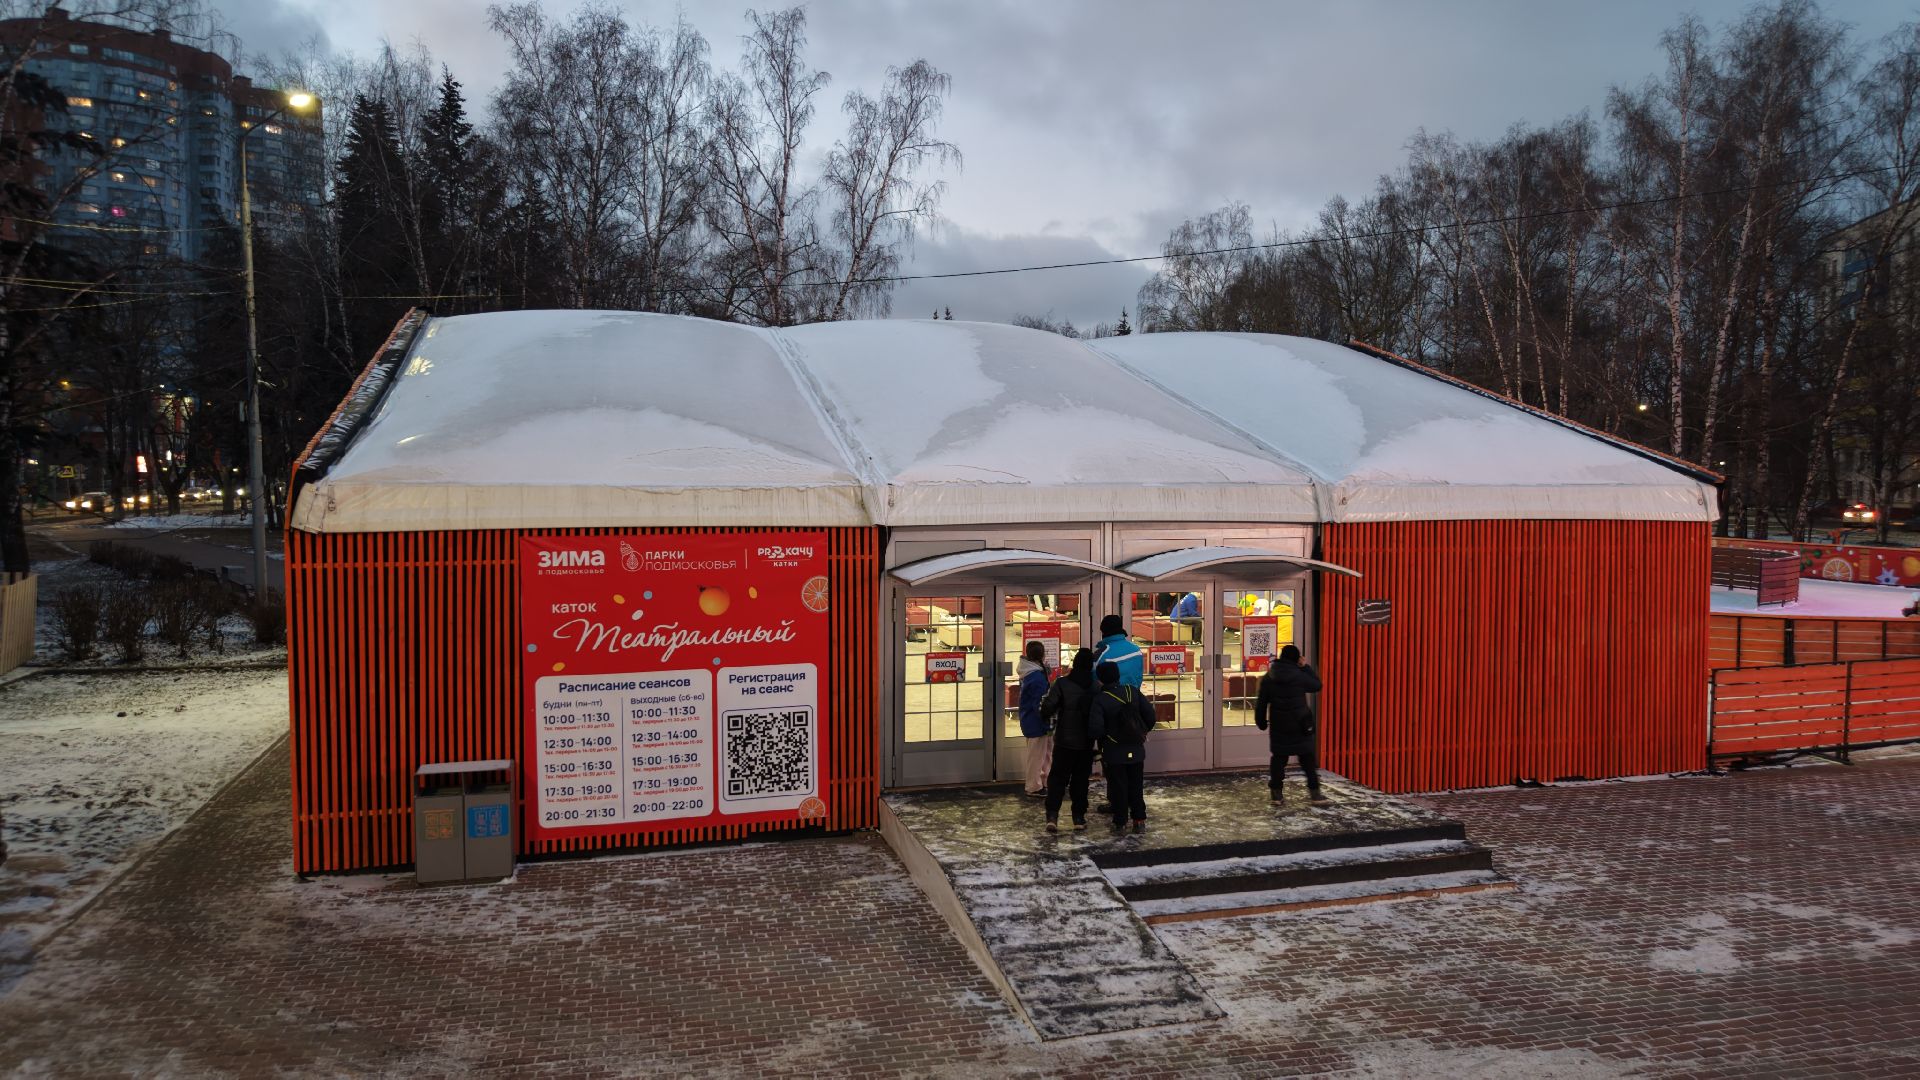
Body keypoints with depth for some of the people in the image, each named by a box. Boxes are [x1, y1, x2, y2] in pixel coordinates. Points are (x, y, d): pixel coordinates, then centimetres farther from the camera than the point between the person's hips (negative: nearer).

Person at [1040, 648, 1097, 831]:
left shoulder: (1062, 683, -11)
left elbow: (1047, 708, -16)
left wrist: (1048, 719, 5)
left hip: (1064, 740, -1)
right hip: (1086, 742, 2)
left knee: (1057, 778, 6)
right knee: (1080, 779, 12)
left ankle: (1052, 815, -7)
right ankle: (1079, 817, 11)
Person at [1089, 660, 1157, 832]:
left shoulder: (1100, 700, -16)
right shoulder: (1133, 692, -3)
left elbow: (1095, 729, -21)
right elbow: (1150, 715, -1)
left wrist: (1100, 739, 0)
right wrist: (1143, 732, 14)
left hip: (1114, 752, -3)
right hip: (1136, 749, 4)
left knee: (1118, 787, 7)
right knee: (1136, 786, 13)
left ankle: (1120, 821, 11)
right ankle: (1139, 820, 12)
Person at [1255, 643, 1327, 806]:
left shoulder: (1268, 678, 1)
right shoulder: (1299, 675, -11)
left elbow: (1262, 703, 6)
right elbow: (1317, 685, 5)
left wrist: (1261, 722, 16)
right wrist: (1305, 667, 8)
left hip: (1278, 725, 3)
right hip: (1300, 725, -3)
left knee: (1279, 757, 10)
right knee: (1308, 758, 6)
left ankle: (1276, 793, 11)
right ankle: (1314, 792, 6)